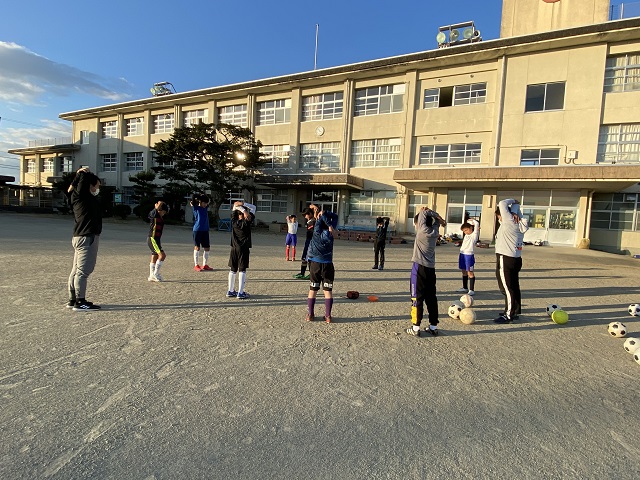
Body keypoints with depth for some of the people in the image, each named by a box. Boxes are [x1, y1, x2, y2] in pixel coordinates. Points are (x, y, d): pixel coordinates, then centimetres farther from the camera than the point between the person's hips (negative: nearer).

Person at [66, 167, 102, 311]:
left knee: (77, 270, 13)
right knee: (83, 270, -8)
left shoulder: (86, 197, 15)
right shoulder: (81, 195, -10)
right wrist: (82, 173, 1)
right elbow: (85, 177, -21)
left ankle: (73, 300, 21)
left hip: (81, 237, 10)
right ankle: (80, 302, -6)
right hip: (86, 237, -10)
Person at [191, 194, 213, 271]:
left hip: (205, 230, 6)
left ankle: (205, 265, 18)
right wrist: (194, 201, 3)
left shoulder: (206, 208, 13)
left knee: (207, 248, 7)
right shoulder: (196, 208, -2)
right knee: (197, 247, -1)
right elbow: (193, 202, -14)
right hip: (197, 230, -6)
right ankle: (196, 265, 7)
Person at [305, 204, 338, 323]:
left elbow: (320, 219, 6)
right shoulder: (330, 230, -4)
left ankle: (310, 314, 11)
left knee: (312, 290, 8)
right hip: (327, 264, -1)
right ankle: (328, 316, 4)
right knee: (328, 290, 4)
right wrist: (323, 213, -2)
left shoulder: (317, 230, -4)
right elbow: (334, 216, 7)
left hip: (314, 263, 1)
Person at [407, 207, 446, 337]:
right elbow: (437, 219, 22)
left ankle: (415, 328, -1)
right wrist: (439, 219, 7)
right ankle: (433, 326, 17)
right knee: (431, 298, 12)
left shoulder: (423, 230, -9)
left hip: (419, 268, -7)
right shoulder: (435, 232, 7)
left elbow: (424, 212, -6)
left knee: (417, 298, -3)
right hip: (431, 269, 7)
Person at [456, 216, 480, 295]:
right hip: (462, 254, 8)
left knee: (470, 272, -5)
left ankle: (472, 290, -1)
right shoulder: (466, 235, 14)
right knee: (464, 272, 15)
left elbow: (477, 224, -15)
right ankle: (465, 288, 26)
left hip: (469, 255, -8)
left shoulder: (474, 234, -5)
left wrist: (472, 220, 0)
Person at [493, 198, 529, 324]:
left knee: (507, 287, -6)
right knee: (514, 286, 14)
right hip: (516, 258, 9)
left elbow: (502, 204, -12)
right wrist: (516, 211, -3)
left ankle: (509, 315, -2)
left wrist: (513, 201, 3)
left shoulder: (509, 221, -12)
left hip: (506, 259, -9)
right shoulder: (519, 223, 11)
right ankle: (515, 311, 24)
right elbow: (515, 206, 17)